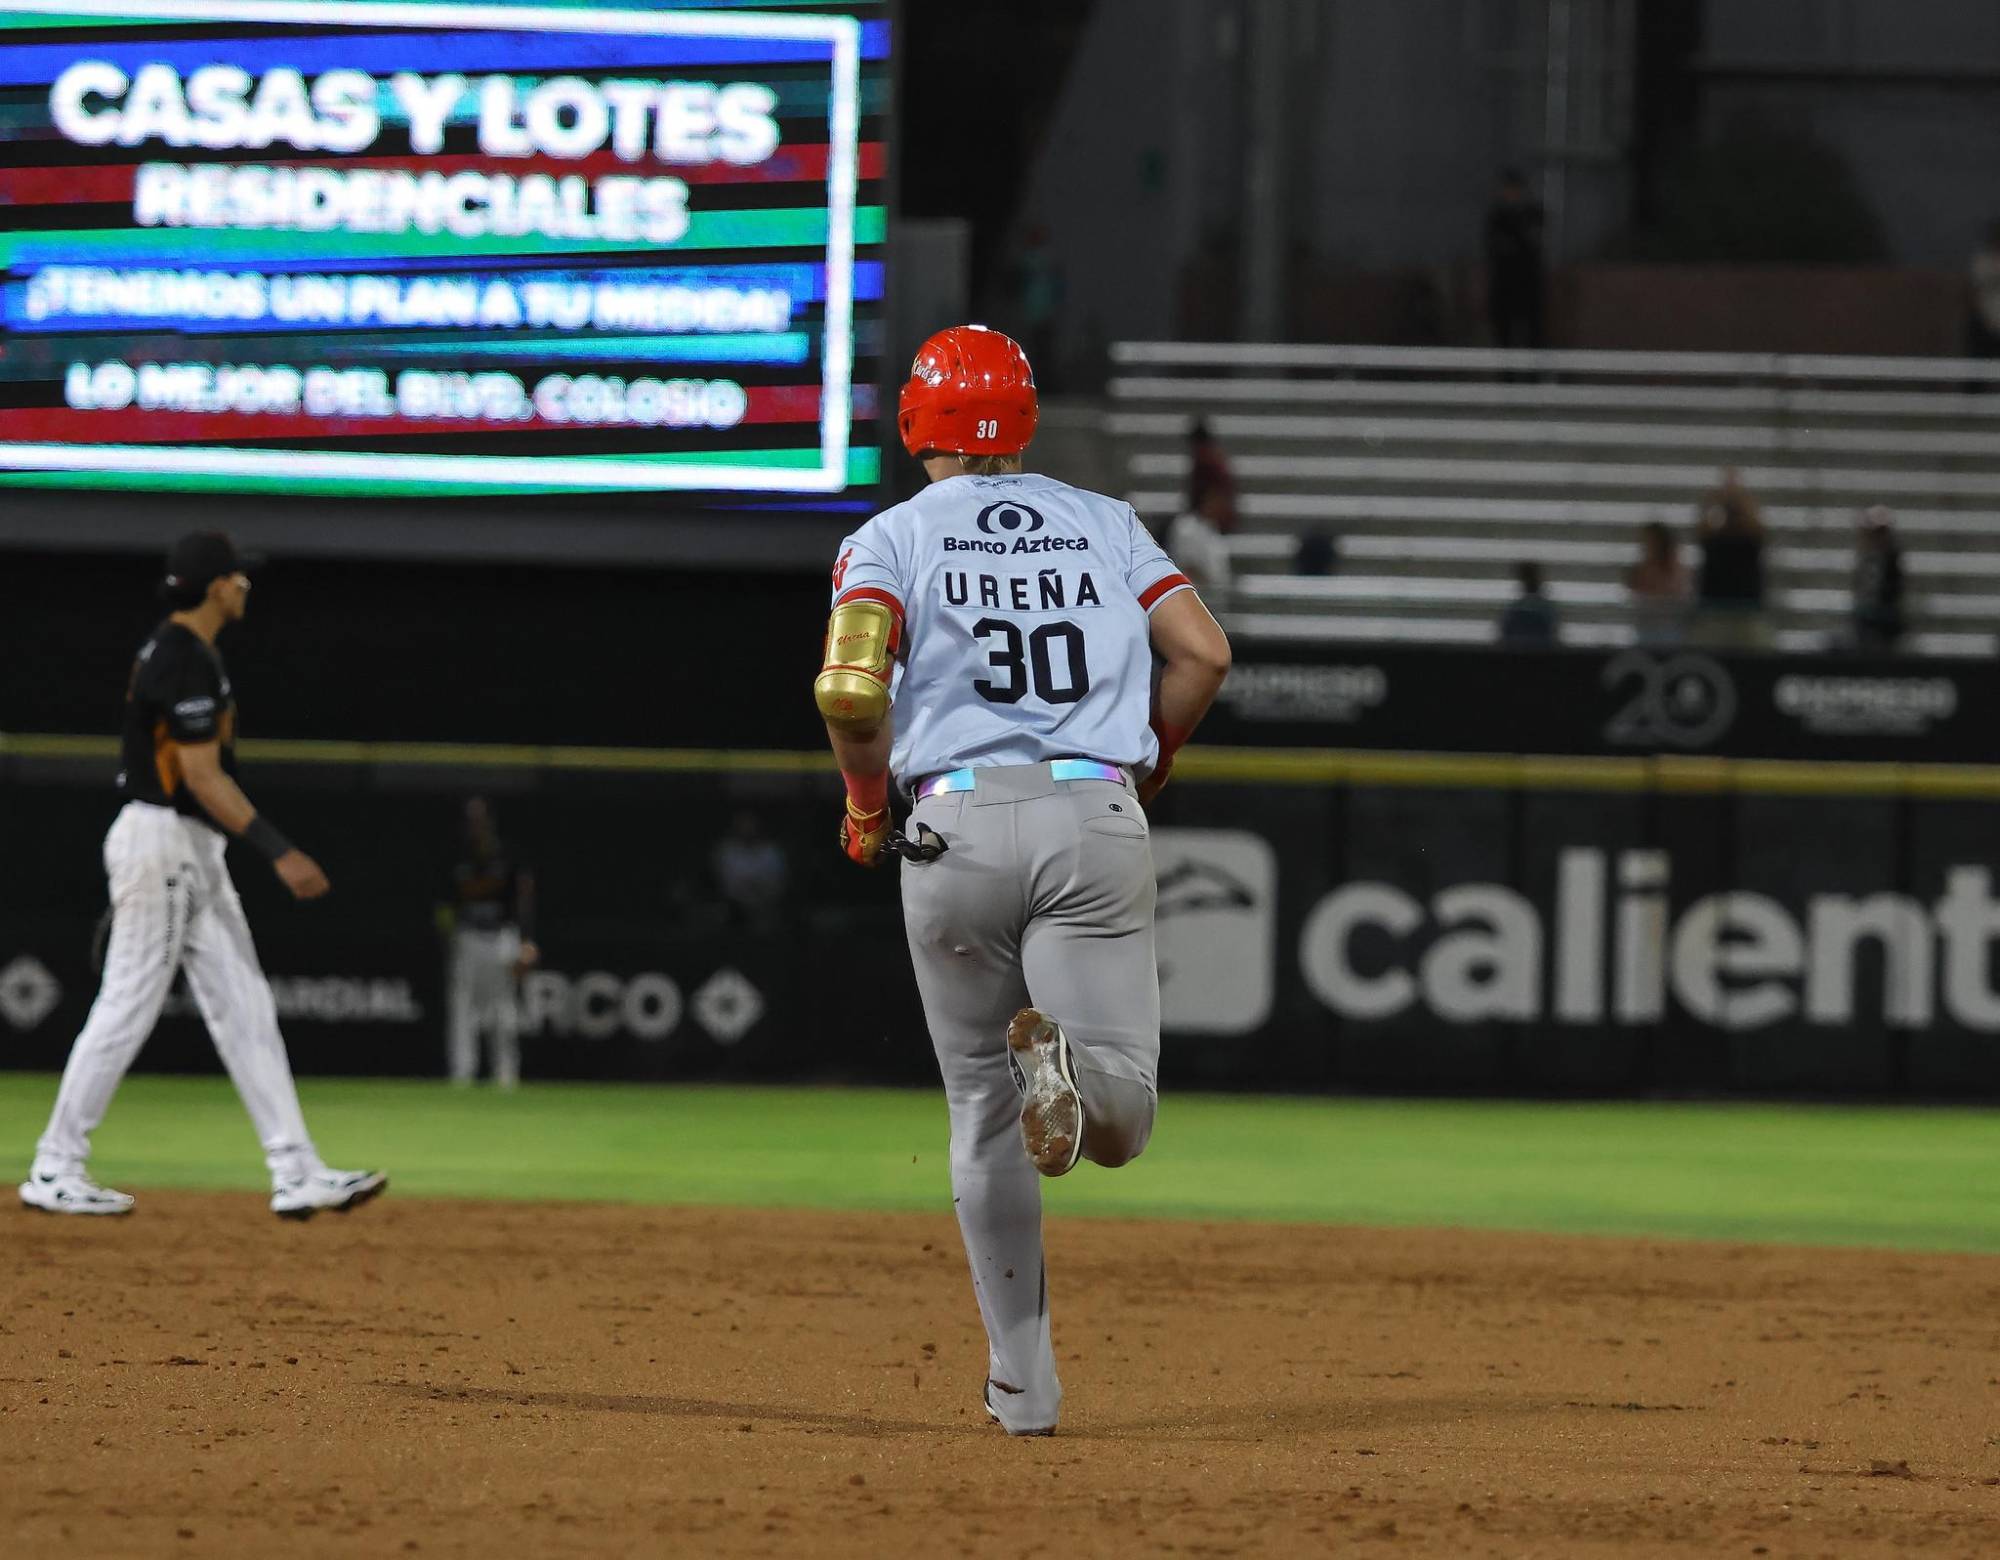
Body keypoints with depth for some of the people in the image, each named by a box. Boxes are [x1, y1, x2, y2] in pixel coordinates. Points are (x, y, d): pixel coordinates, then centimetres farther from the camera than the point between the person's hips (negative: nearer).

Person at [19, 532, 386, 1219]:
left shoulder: (177, 651, 15)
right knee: (126, 1008, -5)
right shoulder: (185, 661, -17)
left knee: (244, 1007, 6)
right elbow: (202, 777, -22)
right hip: (162, 844, -11)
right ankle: (54, 1171, 3)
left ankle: (296, 1174, 3)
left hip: (194, 853, 11)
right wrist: (278, 852, -24)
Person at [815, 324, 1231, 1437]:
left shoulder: (892, 537, 8)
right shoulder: (1103, 522, 17)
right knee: (1122, 1122, -3)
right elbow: (1204, 654, 5)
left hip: (960, 825, -1)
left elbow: (850, 688, -9)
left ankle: (1024, 1383, 8)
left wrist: (867, 805, 8)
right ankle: (1071, 1058, -40)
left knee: (986, 1114, 12)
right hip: (1099, 820, 1)